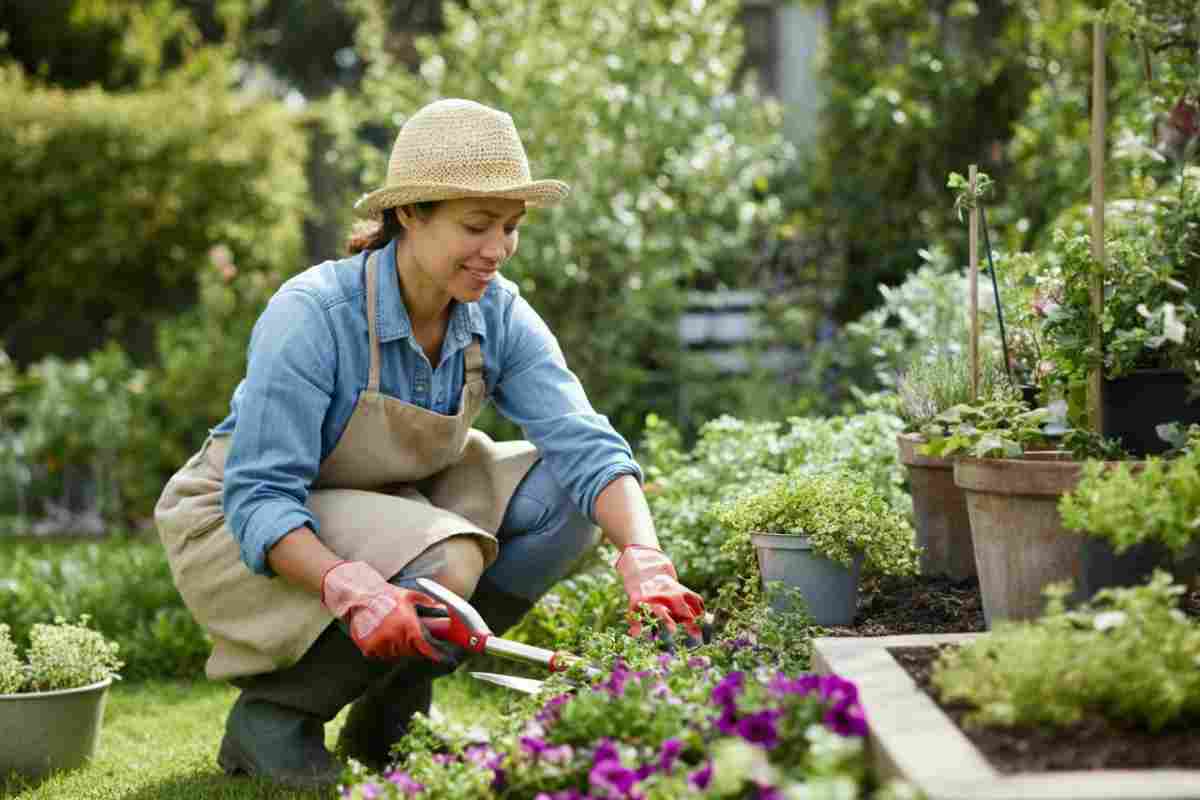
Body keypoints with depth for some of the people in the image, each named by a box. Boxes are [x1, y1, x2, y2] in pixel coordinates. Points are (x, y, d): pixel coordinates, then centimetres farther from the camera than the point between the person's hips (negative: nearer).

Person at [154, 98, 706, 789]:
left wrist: (644, 560, -39)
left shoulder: (499, 315, -12)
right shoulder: (311, 315, -29)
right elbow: (258, 497, -31)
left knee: (563, 492, -13)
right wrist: (351, 587, -49)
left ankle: (392, 705, 0)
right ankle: (271, 712, -7)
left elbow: (584, 444, -20)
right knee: (440, 565, -33)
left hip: (393, 504, 7)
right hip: (246, 530, -7)